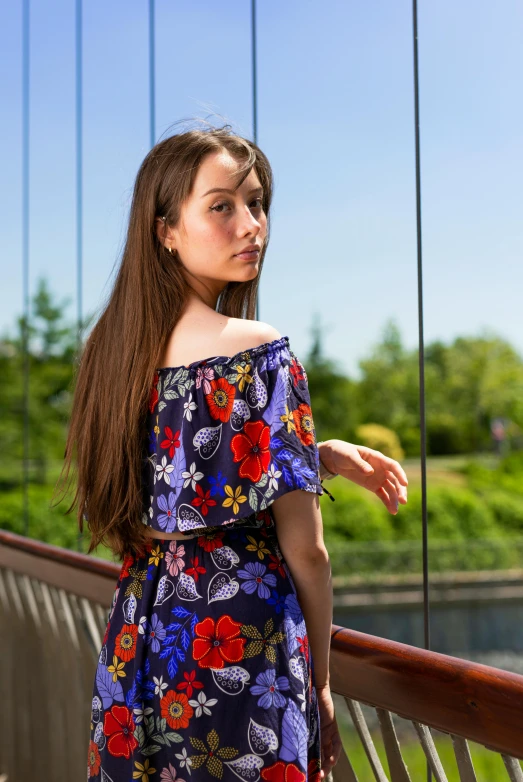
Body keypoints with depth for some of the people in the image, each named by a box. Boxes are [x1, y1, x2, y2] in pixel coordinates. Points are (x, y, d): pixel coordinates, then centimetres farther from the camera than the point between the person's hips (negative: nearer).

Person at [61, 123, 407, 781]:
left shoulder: (116, 347, 2)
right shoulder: (260, 351, -17)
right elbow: (303, 551, -15)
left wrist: (324, 455, 9)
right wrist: (320, 689, -3)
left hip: (135, 648, 7)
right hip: (239, 649, -6)